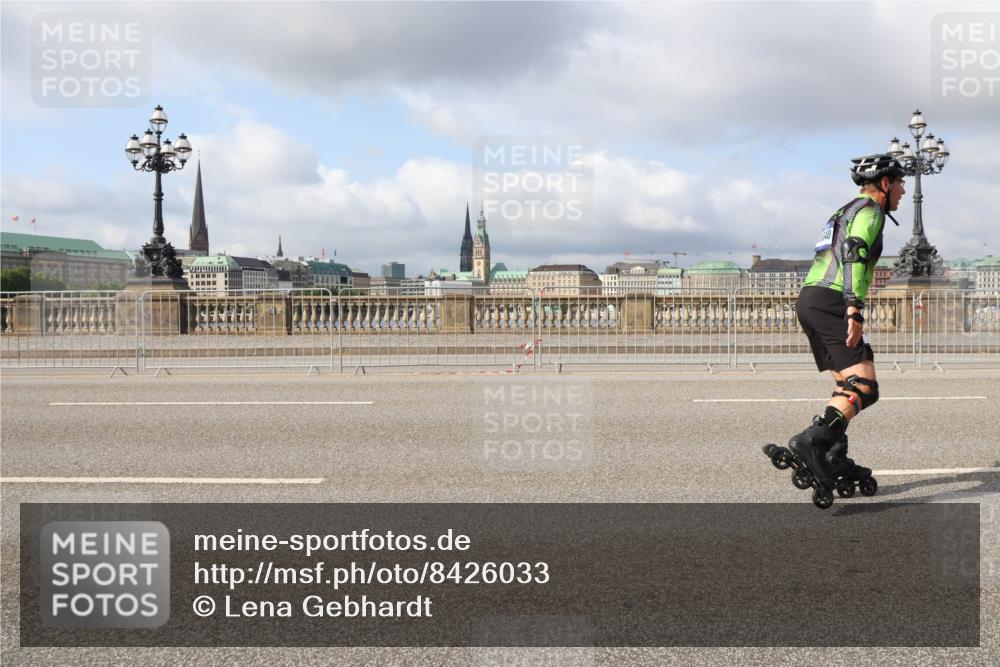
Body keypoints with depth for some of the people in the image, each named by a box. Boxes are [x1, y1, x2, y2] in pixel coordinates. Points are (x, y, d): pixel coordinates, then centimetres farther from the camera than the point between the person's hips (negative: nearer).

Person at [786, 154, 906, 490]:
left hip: (807, 299, 10)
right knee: (865, 387, -15)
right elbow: (854, 254, -17)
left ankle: (835, 459, 12)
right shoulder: (870, 210, -1)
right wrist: (855, 309, -26)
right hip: (831, 301, -10)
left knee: (846, 384, 16)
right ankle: (813, 439, -32)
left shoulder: (845, 211, 30)